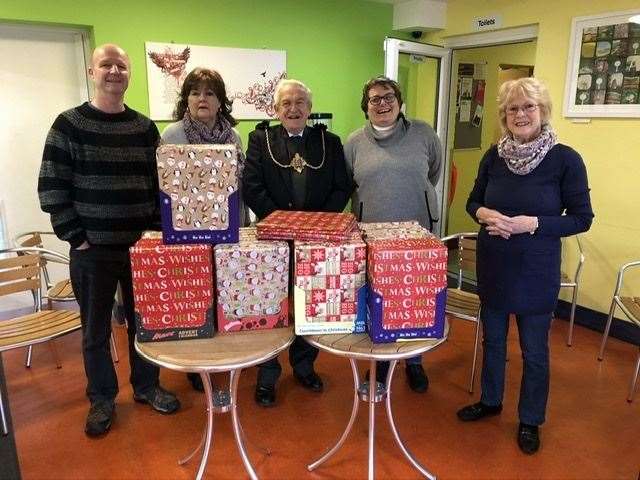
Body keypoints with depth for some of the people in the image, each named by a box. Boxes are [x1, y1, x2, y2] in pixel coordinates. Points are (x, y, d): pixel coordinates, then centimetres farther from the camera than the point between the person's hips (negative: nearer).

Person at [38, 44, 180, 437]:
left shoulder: (144, 127, 6)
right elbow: (51, 187, -5)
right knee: (95, 330, 11)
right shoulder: (69, 124, -3)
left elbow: (160, 183, 8)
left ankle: (147, 386, 34)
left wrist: (156, 230, 1)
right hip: (92, 250, -2)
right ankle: (102, 399, 30)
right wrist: (74, 236, -9)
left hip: (141, 246, 3)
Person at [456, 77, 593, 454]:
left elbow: (582, 219, -10)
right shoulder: (495, 155, -1)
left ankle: (530, 420, 33)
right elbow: (473, 201, 8)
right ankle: (490, 401, 42)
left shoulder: (565, 159, -12)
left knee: (534, 349, 12)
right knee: (493, 339, 20)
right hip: (492, 266, 4)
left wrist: (532, 223, -23)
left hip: (536, 271, -3)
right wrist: (485, 214, -15)